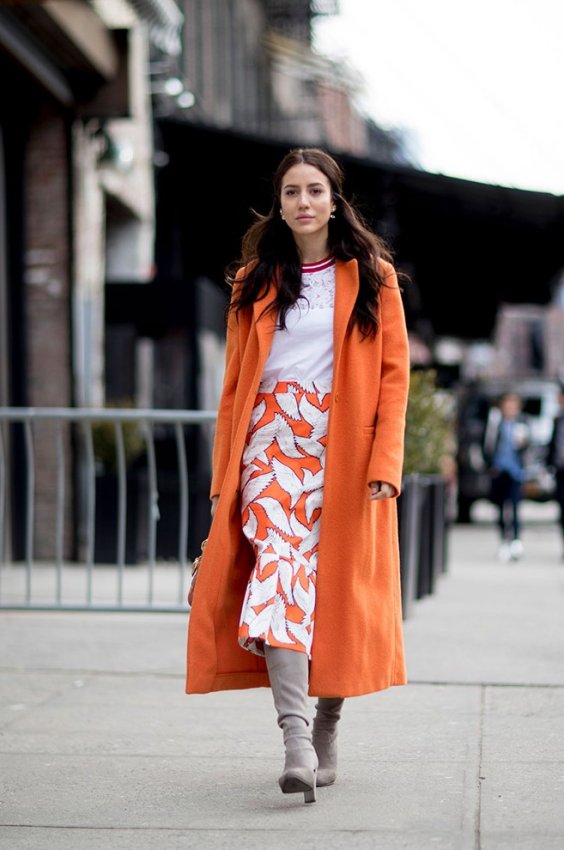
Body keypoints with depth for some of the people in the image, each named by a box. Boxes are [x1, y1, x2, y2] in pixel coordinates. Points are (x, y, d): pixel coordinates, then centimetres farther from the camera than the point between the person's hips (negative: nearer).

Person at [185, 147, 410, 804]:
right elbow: (234, 385, 12)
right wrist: (225, 473, 6)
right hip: (272, 445, 1)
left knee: (336, 587, 1)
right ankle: (296, 740, -25)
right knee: (278, 569, -18)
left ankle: (327, 730, 18)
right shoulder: (256, 282, 12)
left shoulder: (371, 278, 6)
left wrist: (385, 461, -9)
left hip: (345, 451, -1)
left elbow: (394, 375, 1)